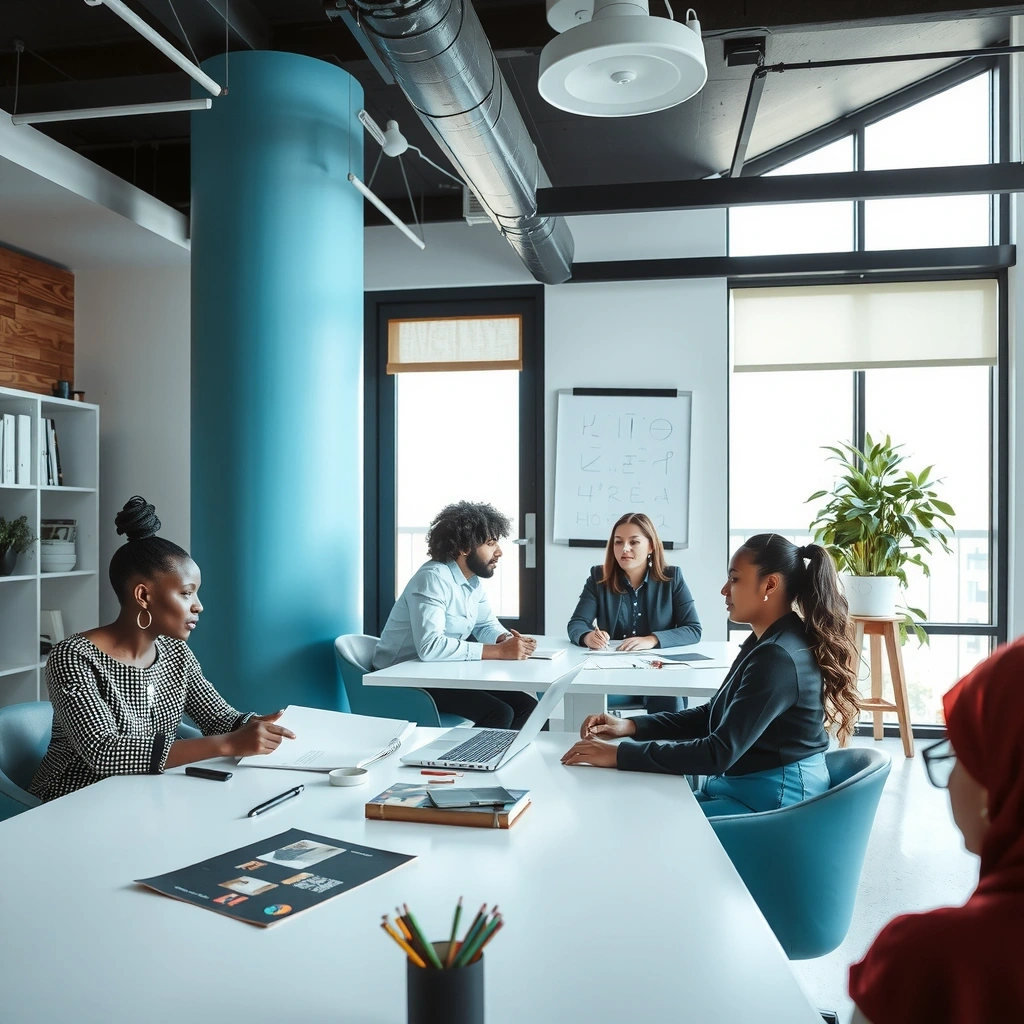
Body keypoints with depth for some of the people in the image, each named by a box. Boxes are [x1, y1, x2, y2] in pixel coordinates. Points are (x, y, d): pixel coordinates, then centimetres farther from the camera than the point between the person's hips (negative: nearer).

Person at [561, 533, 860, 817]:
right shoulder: (766, 644, 9)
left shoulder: (779, 659, -23)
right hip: (741, 787, 9)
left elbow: (720, 753, -26)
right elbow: (712, 716, 15)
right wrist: (631, 726, 3)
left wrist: (619, 755, -23)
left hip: (773, 803, -9)